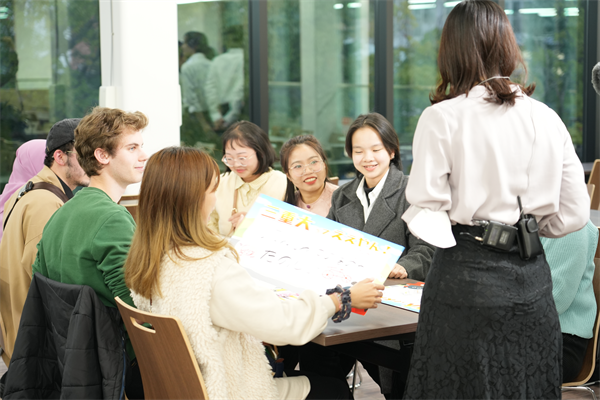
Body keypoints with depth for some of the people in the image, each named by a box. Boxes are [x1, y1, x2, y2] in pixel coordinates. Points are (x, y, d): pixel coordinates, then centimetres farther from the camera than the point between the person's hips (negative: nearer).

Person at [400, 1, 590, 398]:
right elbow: (574, 213, 3)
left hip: (467, 276, -4)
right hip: (531, 277, 4)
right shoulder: (546, 118, 2)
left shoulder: (442, 118, -10)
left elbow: (425, 209, -13)